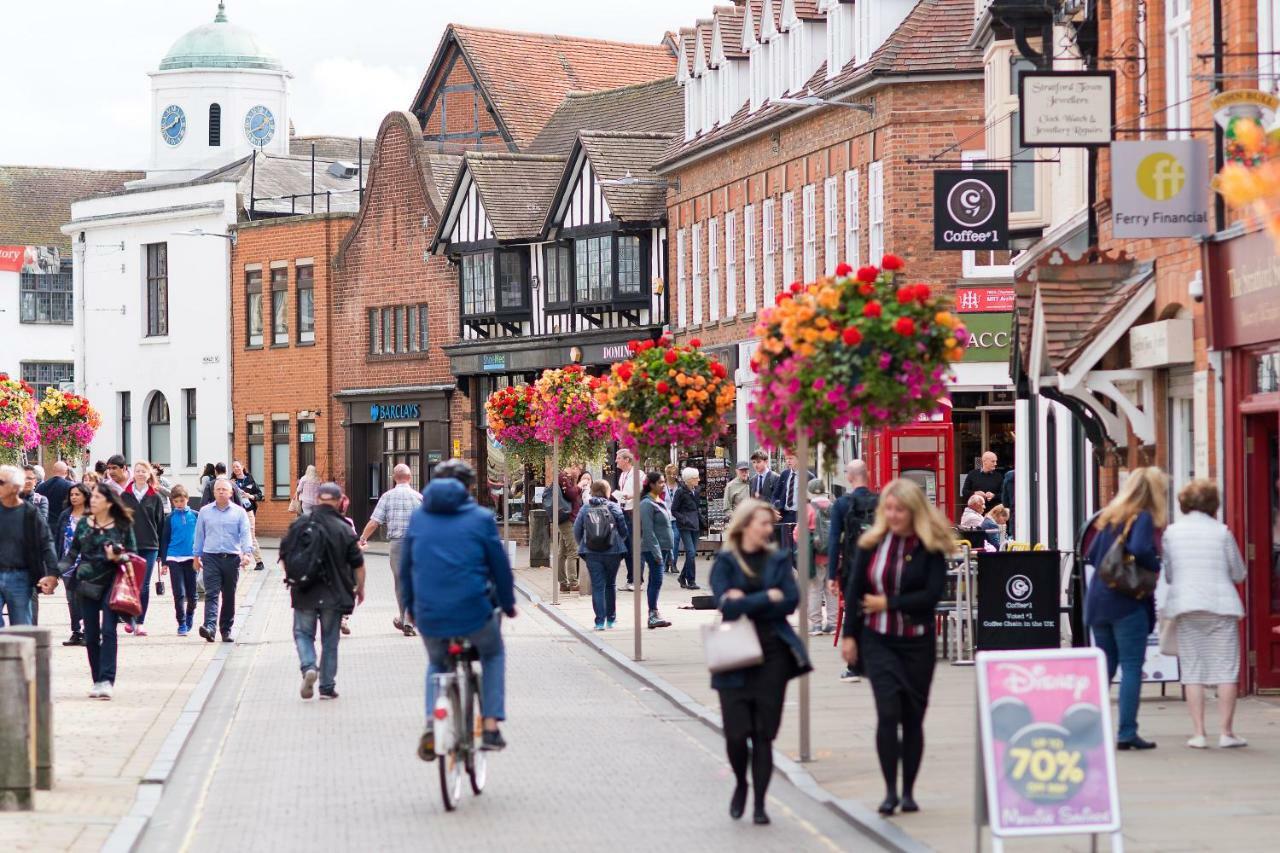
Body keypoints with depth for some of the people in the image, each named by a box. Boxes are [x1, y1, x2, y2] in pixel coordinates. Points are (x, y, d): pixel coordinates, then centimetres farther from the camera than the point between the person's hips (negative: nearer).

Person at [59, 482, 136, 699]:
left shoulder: (122, 526, -2)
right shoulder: (83, 524, 6)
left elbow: (132, 553, 4)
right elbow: (72, 553, 9)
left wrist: (119, 557, -18)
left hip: (111, 584, -4)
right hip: (88, 584, 4)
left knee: (108, 631, -13)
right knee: (91, 635, 5)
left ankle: (106, 681, -15)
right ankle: (98, 681, 13)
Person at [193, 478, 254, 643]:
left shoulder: (239, 512, 5)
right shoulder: (205, 511, 9)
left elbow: (245, 534, -2)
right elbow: (199, 535, 15)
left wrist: (247, 553, -17)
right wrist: (197, 555, 15)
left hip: (232, 558, 0)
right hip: (211, 557, 0)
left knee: (229, 596, 7)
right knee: (211, 593, -13)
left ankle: (226, 629, 16)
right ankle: (210, 627, -26)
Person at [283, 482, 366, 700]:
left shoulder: (299, 524, -3)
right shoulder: (344, 529, -6)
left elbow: (284, 556, 4)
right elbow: (358, 565, -3)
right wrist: (360, 589, 12)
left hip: (304, 593, 0)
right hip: (334, 595, 0)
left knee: (303, 633, 12)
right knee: (329, 640, 10)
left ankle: (308, 667, -15)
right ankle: (327, 687, 11)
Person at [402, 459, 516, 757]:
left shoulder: (418, 519, 9)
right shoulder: (481, 518, 0)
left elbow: (406, 568, 15)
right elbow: (499, 565, 4)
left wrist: (410, 608, 28)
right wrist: (508, 604, 20)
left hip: (429, 615, 2)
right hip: (474, 612, -2)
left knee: (436, 663, 30)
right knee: (493, 655, 28)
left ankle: (432, 724, 5)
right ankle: (491, 725, 15)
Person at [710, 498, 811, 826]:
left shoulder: (778, 560, 9)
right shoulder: (725, 562, 1)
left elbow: (790, 602, -4)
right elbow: (727, 606, -12)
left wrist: (746, 602, -10)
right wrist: (767, 597, -10)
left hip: (773, 653, 2)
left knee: (764, 733, 0)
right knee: (736, 732, -6)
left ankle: (760, 802, 7)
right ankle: (741, 784, 23)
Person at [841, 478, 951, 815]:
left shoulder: (931, 548, -4)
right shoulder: (872, 544, 1)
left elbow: (932, 595, -12)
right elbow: (855, 589, 4)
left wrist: (887, 604, -12)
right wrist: (849, 634, 0)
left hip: (917, 642, 0)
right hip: (878, 641, 0)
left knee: (913, 717, 6)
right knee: (888, 712, -12)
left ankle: (908, 791, 17)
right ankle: (890, 790, -4)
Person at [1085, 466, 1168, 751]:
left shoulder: (1109, 516, 14)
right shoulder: (1143, 518, -8)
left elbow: (1091, 556, 15)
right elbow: (1140, 549, -25)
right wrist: (1156, 567, -7)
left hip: (1098, 600, 7)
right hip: (1127, 603, -7)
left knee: (1104, 665, 15)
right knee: (1132, 668, -4)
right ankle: (1127, 733, -8)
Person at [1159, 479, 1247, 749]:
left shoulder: (1171, 532, 3)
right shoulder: (1221, 532, -3)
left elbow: (1167, 575, 10)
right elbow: (1239, 574, 4)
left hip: (1184, 605, 2)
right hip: (1221, 605, -2)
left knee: (1192, 671, 5)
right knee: (1226, 669, 3)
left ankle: (1198, 733, 0)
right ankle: (1226, 732, -1)